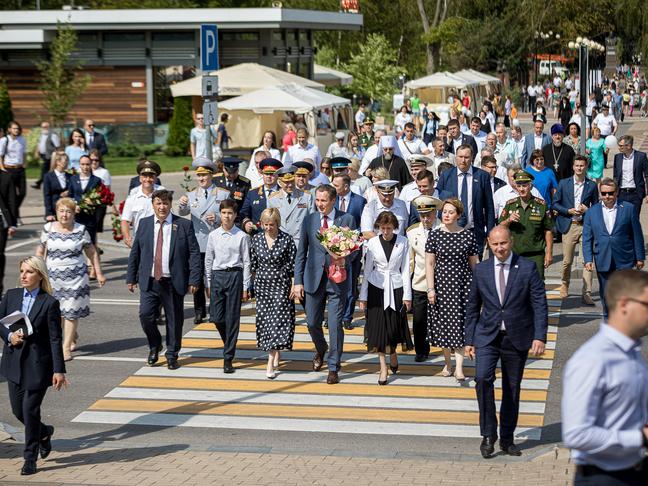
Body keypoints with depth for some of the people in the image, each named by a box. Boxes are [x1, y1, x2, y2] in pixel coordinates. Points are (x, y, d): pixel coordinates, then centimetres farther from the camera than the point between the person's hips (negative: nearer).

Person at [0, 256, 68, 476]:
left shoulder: (49, 303, -9)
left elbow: (55, 339, -9)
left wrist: (59, 370, -12)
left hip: (37, 363, -5)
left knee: (30, 409, -4)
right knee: (18, 409, 10)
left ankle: (30, 459, 9)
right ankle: (44, 432, 39)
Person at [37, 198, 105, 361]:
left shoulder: (81, 230, -1)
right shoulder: (48, 228, 2)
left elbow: (92, 253, 5)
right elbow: (41, 251, 10)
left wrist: (99, 273, 4)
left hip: (75, 276, -2)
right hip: (53, 276, 2)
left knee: (71, 312, -3)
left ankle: (66, 347, 5)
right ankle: (73, 336, 32)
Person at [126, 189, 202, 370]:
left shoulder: (184, 225, 0)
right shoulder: (144, 224, 7)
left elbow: (194, 253, -2)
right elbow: (135, 252, 11)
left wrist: (194, 280, -9)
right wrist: (131, 278, 8)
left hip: (174, 282, -1)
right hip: (149, 281, 2)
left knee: (174, 320, 4)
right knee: (146, 315, -7)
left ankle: (172, 355, 22)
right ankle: (154, 347, 19)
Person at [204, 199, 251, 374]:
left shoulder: (242, 236, -2)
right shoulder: (213, 235, 5)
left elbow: (246, 262, 0)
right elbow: (208, 260, 11)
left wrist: (245, 287, -2)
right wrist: (208, 284, 9)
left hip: (235, 275, -3)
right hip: (217, 275, 3)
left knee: (232, 318, 0)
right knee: (216, 317, 0)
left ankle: (228, 358, 5)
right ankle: (229, 344, 29)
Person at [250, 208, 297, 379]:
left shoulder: (286, 240, -8)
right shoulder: (257, 239, 3)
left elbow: (294, 265, -4)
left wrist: (295, 285, -5)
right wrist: (255, 280, 17)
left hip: (281, 286, -4)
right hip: (262, 285, 4)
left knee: (277, 320, -9)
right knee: (264, 319, 6)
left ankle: (271, 363, -9)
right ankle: (276, 354, 25)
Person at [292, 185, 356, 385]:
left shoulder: (347, 220, -1)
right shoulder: (309, 220, 5)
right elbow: (301, 253, 7)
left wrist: (345, 259, -18)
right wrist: (298, 281, 2)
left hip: (337, 279, -3)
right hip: (314, 278, 3)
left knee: (335, 325, -3)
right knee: (312, 322, 9)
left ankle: (333, 368, 8)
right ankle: (320, 350, 41)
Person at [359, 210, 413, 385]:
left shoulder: (403, 242, -1)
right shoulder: (372, 243, -1)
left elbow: (405, 269, 1)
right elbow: (367, 270, 3)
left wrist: (407, 295, -1)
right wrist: (363, 296, 3)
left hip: (396, 288, 0)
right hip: (377, 288, 0)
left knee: (395, 326, 3)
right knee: (379, 326, -1)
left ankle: (393, 354, 33)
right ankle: (383, 367, 4)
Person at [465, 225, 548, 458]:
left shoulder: (527, 268, -3)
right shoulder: (480, 270, 3)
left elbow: (540, 304, -4)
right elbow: (472, 307, 9)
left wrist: (539, 337, -13)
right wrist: (469, 339, 6)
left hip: (517, 338, 0)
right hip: (487, 337, 0)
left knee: (512, 389, 8)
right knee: (483, 378, -21)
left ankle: (507, 439, 22)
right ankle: (488, 434, -11)